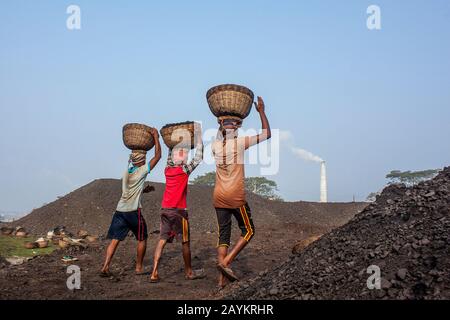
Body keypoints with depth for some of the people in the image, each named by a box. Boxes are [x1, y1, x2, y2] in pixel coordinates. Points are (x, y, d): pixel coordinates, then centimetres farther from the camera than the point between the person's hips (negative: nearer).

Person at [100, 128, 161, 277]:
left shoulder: (126, 172, 16)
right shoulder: (142, 170, -4)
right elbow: (158, 155, -1)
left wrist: (144, 190, 22)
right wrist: (156, 137, 3)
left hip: (120, 210, 6)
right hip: (133, 211, -6)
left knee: (115, 240, 3)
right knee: (142, 239, 11)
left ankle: (105, 267, -7)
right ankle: (139, 267, 16)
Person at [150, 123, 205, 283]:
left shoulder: (167, 169, 7)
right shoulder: (184, 169, -9)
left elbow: (170, 154, 26)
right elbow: (198, 157, -5)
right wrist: (198, 135, -2)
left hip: (165, 209, 6)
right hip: (178, 210, -6)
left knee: (162, 240, 5)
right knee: (185, 241, 8)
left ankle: (154, 273, -1)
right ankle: (189, 272, 20)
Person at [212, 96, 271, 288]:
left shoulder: (215, 145, 3)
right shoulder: (239, 143, -8)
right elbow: (267, 134, 2)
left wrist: (222, 121, 31)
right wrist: (261, 112, 9)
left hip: (218, 197, 5)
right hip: (235, 196, -5)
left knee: (223, 235, 8)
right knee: (248, 231, 11)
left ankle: (222, 278, 4)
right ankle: (226, 262, -5)